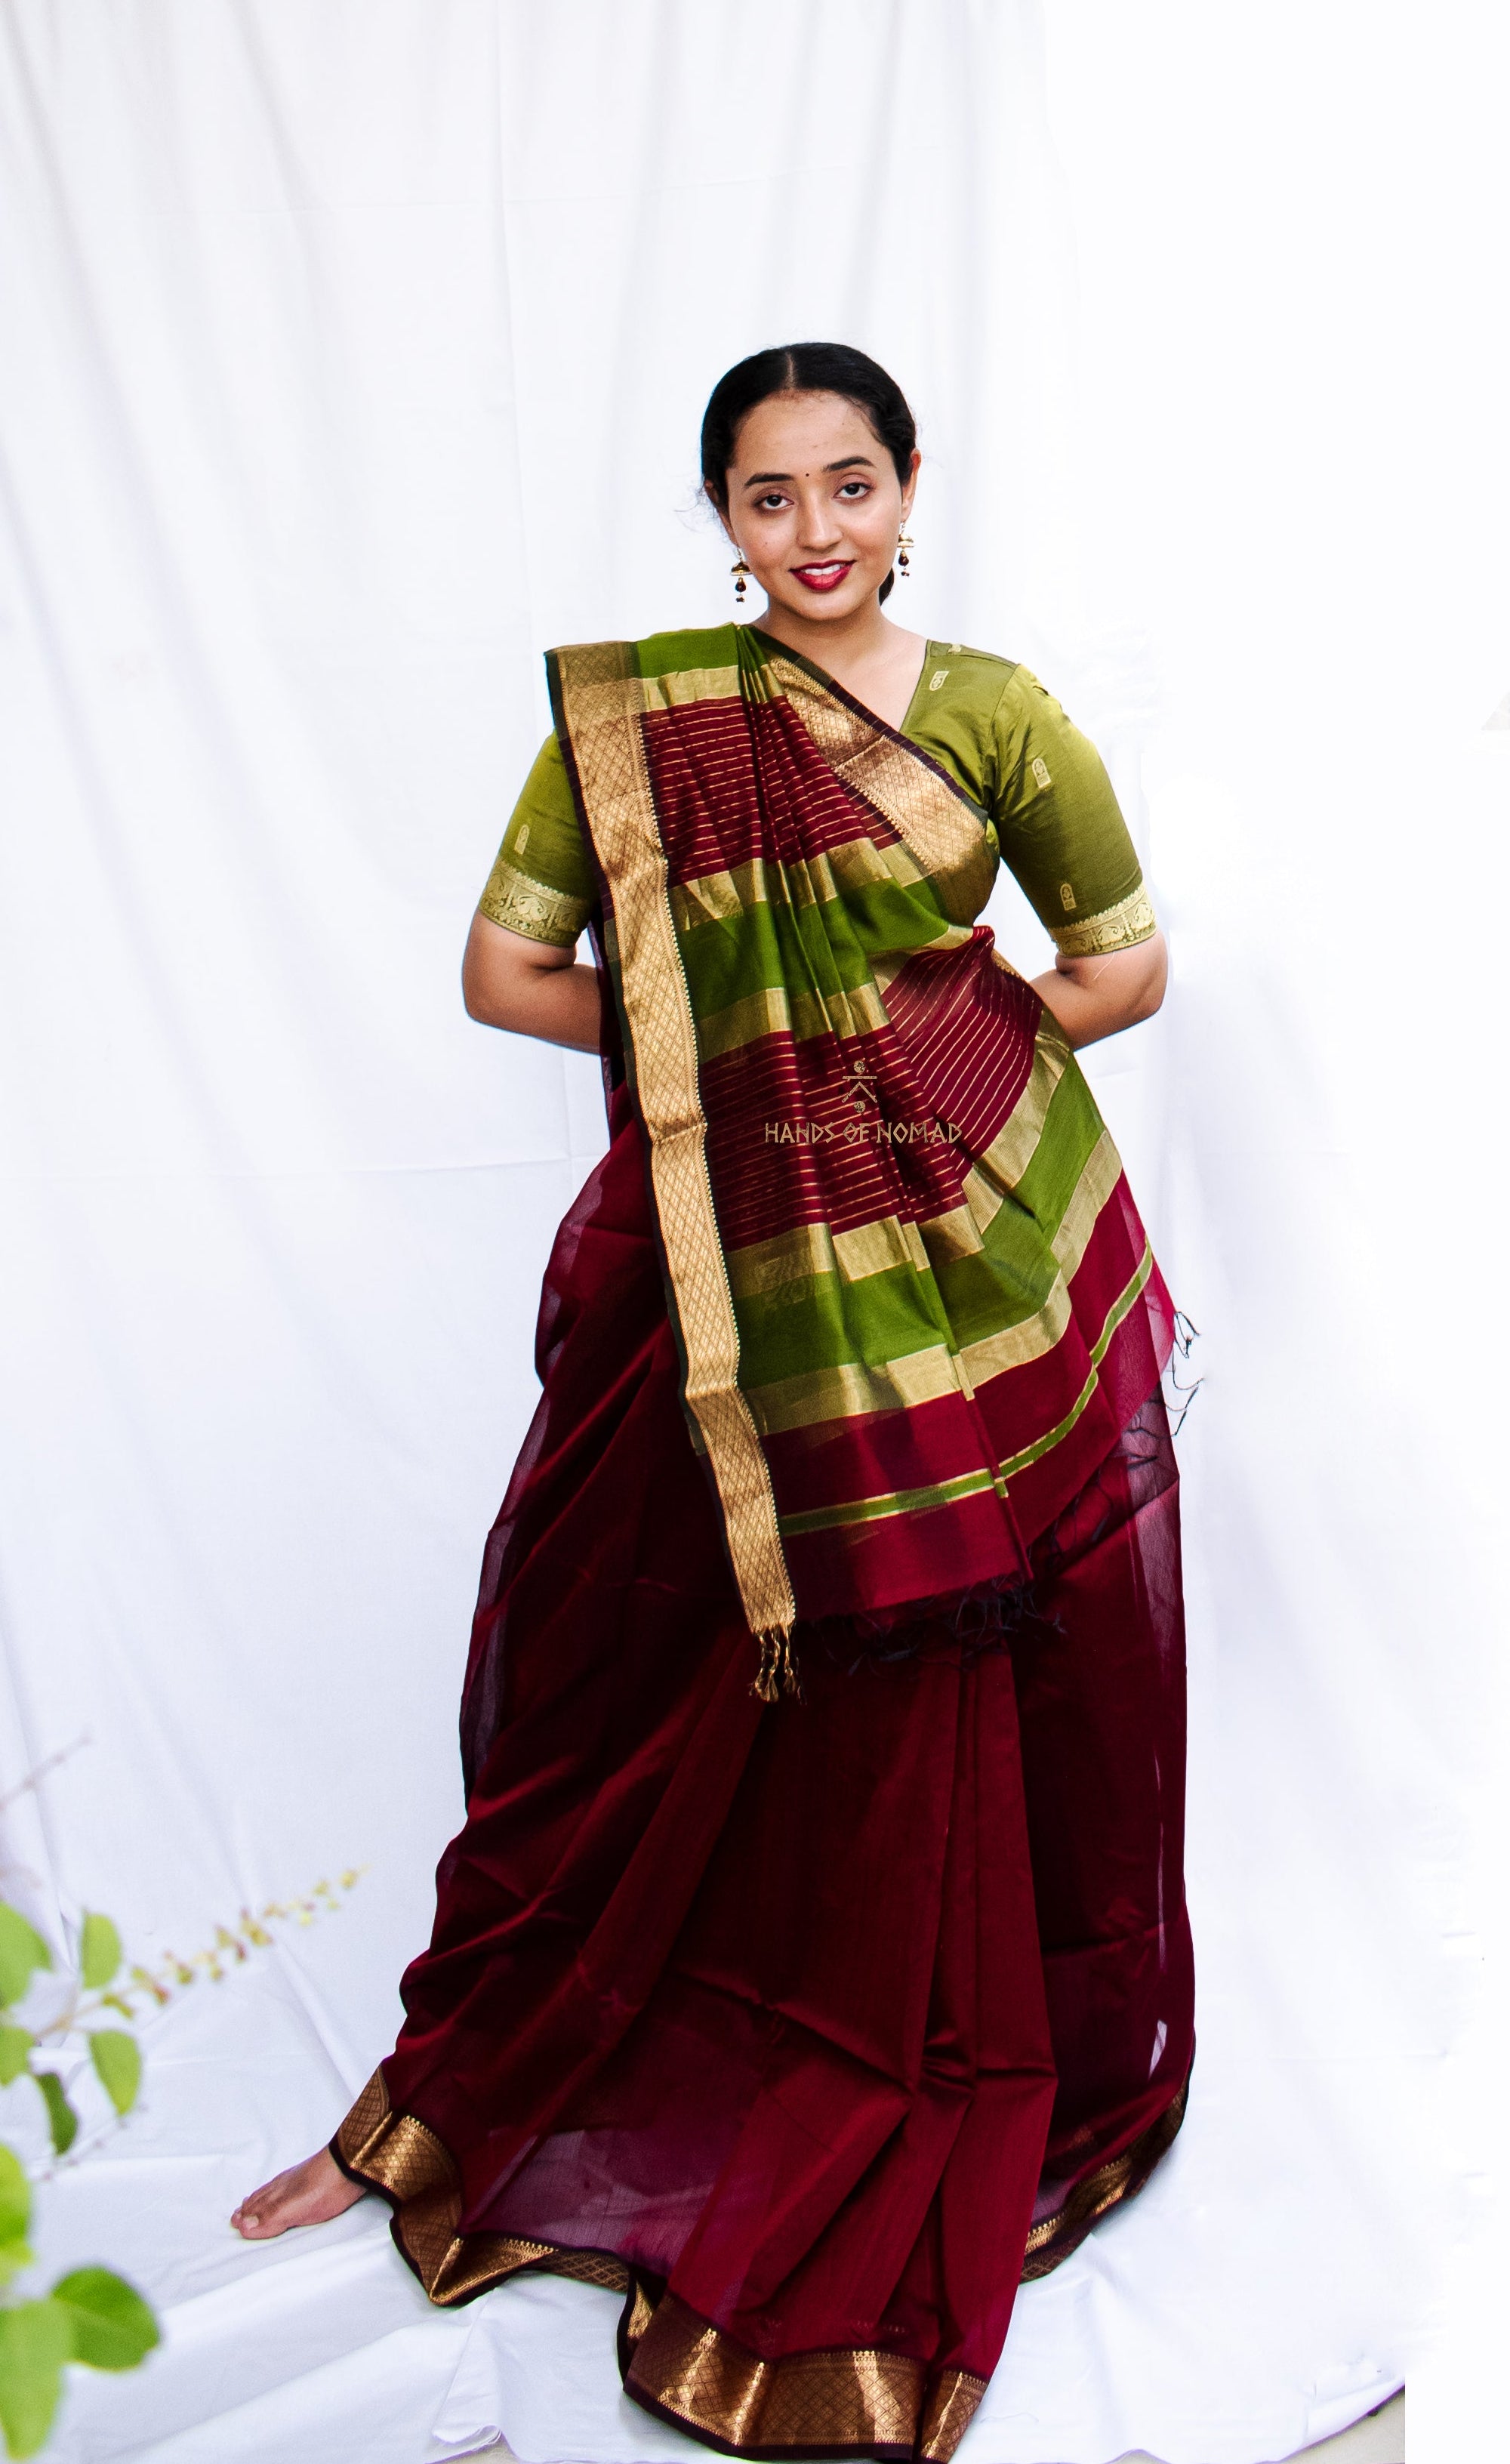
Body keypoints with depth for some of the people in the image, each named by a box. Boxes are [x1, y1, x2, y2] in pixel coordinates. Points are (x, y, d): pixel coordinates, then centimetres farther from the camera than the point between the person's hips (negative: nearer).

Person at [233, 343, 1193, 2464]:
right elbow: (504, 970, 4)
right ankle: (452, 2108, 30)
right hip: (732, 1278, 0)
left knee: (946, 1709, 9)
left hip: (982, 1266, 0)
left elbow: (1127, 963, 11)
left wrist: (939, 1053, 0)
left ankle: (920, 2165, 30)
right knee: (648, 1692, 9)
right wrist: (737, 1051, -2)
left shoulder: (995, 710, 3)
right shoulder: (632, 708, 2)